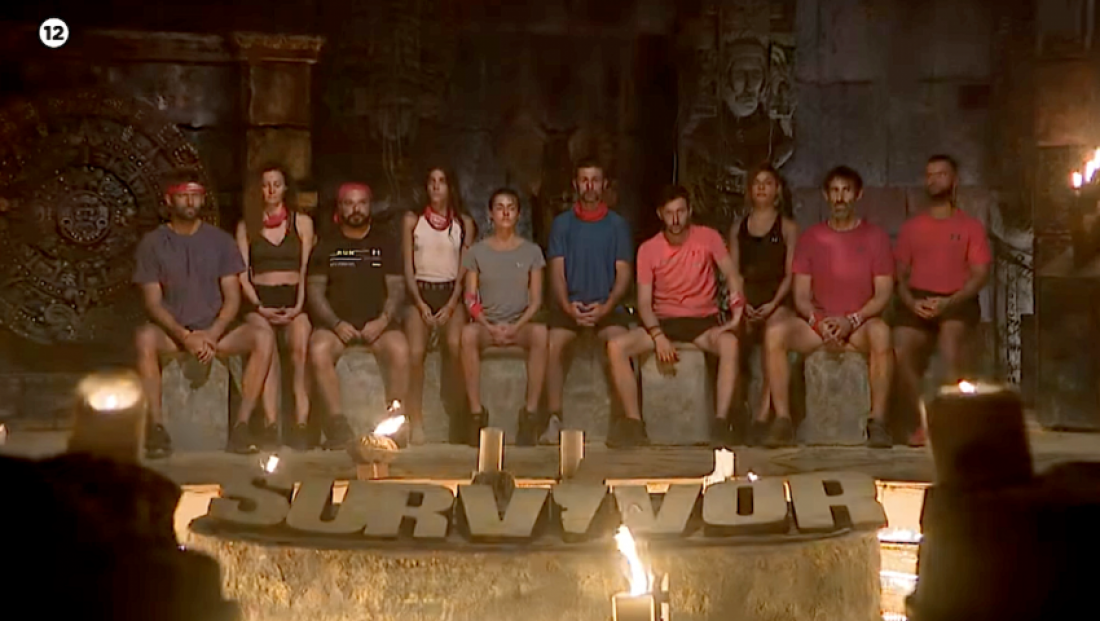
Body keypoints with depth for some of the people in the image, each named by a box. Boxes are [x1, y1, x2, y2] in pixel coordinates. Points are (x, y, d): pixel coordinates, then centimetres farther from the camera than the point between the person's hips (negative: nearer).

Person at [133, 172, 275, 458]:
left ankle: (242, 424, -25)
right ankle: (156, 427, -32)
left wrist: (212, 335, -15)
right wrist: (184, 336, -19)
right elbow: (153, 303, -4)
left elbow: (232, 297, 3)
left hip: (214, 331, 2)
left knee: (263, 337, -25)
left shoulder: (220, 240, 8)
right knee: (145, 338, -36)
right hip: (172, 332, -2)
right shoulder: (152, 243, 3)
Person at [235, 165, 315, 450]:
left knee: (301, 344, -33)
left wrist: (299, 306, -7)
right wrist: (259, 307, -7)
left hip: (293, 299, 0)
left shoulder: (302, 222, 16)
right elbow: (242, 274, 8)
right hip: (260, 301, 0)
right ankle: (270, 424, -39)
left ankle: (301, 423, -37)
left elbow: (307, 270, 8)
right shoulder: (246, 226, 17)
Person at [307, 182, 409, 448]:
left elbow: (397, 288, 7)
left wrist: (383, 321, -11)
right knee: (318, 351, -33)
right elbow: (315, 290, 5)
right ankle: (337, 421, -26)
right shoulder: (327, 245, 11)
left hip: (377, 322, 0)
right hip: (336, 322, 0)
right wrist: (336, 323, -11)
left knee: (400, 351, -32)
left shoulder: (384, 244, 13)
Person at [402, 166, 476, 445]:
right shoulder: (412, 220, 11)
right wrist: (421, 305, -7)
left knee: (456, 346, -29)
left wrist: (451, 306, -8)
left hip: (451, 294, 0)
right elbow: (408, 268, 6)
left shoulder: (464, 223, 11)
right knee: (415, 352, -25)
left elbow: (464, 270, 6)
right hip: (420, 293, 0)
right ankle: (415, 422, -23)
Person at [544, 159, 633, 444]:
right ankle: (554, 419, -25)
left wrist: (606, 307, -14)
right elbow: (557, 270, 3)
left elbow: (624, 272, 2)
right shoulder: (562, 223, 10)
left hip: (607, 305, -1)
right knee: (553, 344, -29)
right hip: (569, 304, 1)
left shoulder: (617, 224, 9)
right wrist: (568, 305, -15)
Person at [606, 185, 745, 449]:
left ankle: (721, 423, -34)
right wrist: (657, 336, -19)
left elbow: (731, 275, -1)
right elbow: (644, 301, -2)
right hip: (663, 321, 2)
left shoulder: (708, 237, -2)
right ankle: (634, 425, -21)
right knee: (616, 346, -24)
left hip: (703, 321, -2)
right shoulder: (648, 249, -1)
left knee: (730, 343, -36)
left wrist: (737, 314, -17)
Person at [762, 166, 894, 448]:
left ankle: (877, 423, -33)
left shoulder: (875, 237, 4)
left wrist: (851, 321, -17)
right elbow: (801, 295, 6)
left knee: (881, 332, -38)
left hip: (860, 326, -2)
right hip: (817, 326, 2)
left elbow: (883, 293, -2)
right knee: (775, 333, -27)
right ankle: (782, 420, -25)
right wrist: (818, 322, -14)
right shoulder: (810, 238, 10)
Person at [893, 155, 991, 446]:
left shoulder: (971, 226, 11)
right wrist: (910, 302, -8)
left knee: (951, 335, -36)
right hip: (918, 301, 2)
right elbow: (899, 274, 14)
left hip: (957, 301, -2)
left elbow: (980, 275, 2)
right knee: (901, 351, -26)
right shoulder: (912, 227, 19)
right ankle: (920, 424, -11)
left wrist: (949, 302, -14)